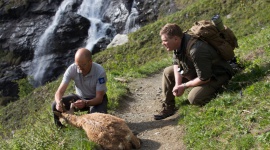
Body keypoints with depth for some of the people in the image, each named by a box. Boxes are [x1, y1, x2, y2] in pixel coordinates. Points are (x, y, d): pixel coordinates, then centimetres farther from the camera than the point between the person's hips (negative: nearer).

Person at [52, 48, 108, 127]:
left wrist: (85, 103, -47)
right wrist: (58, 102, -46)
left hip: (96, 98, -2)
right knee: (55, 106, -20)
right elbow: (60, 91, -23)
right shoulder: (72, 69, -23)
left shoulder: (100, 72, -30)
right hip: (80, 96, 3)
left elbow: (99, 98, -27)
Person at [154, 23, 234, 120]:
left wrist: (184, 86, -18)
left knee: (193, 98, -30)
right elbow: (176, 62, 6)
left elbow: (204, 79, -31)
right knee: (168, 72, 3)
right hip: (197, 70, 9)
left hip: (216, 76, -9)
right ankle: (168, 108, 8)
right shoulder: (178, 43, -11)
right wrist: (177, 84, -6)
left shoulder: (196, 50, -38)